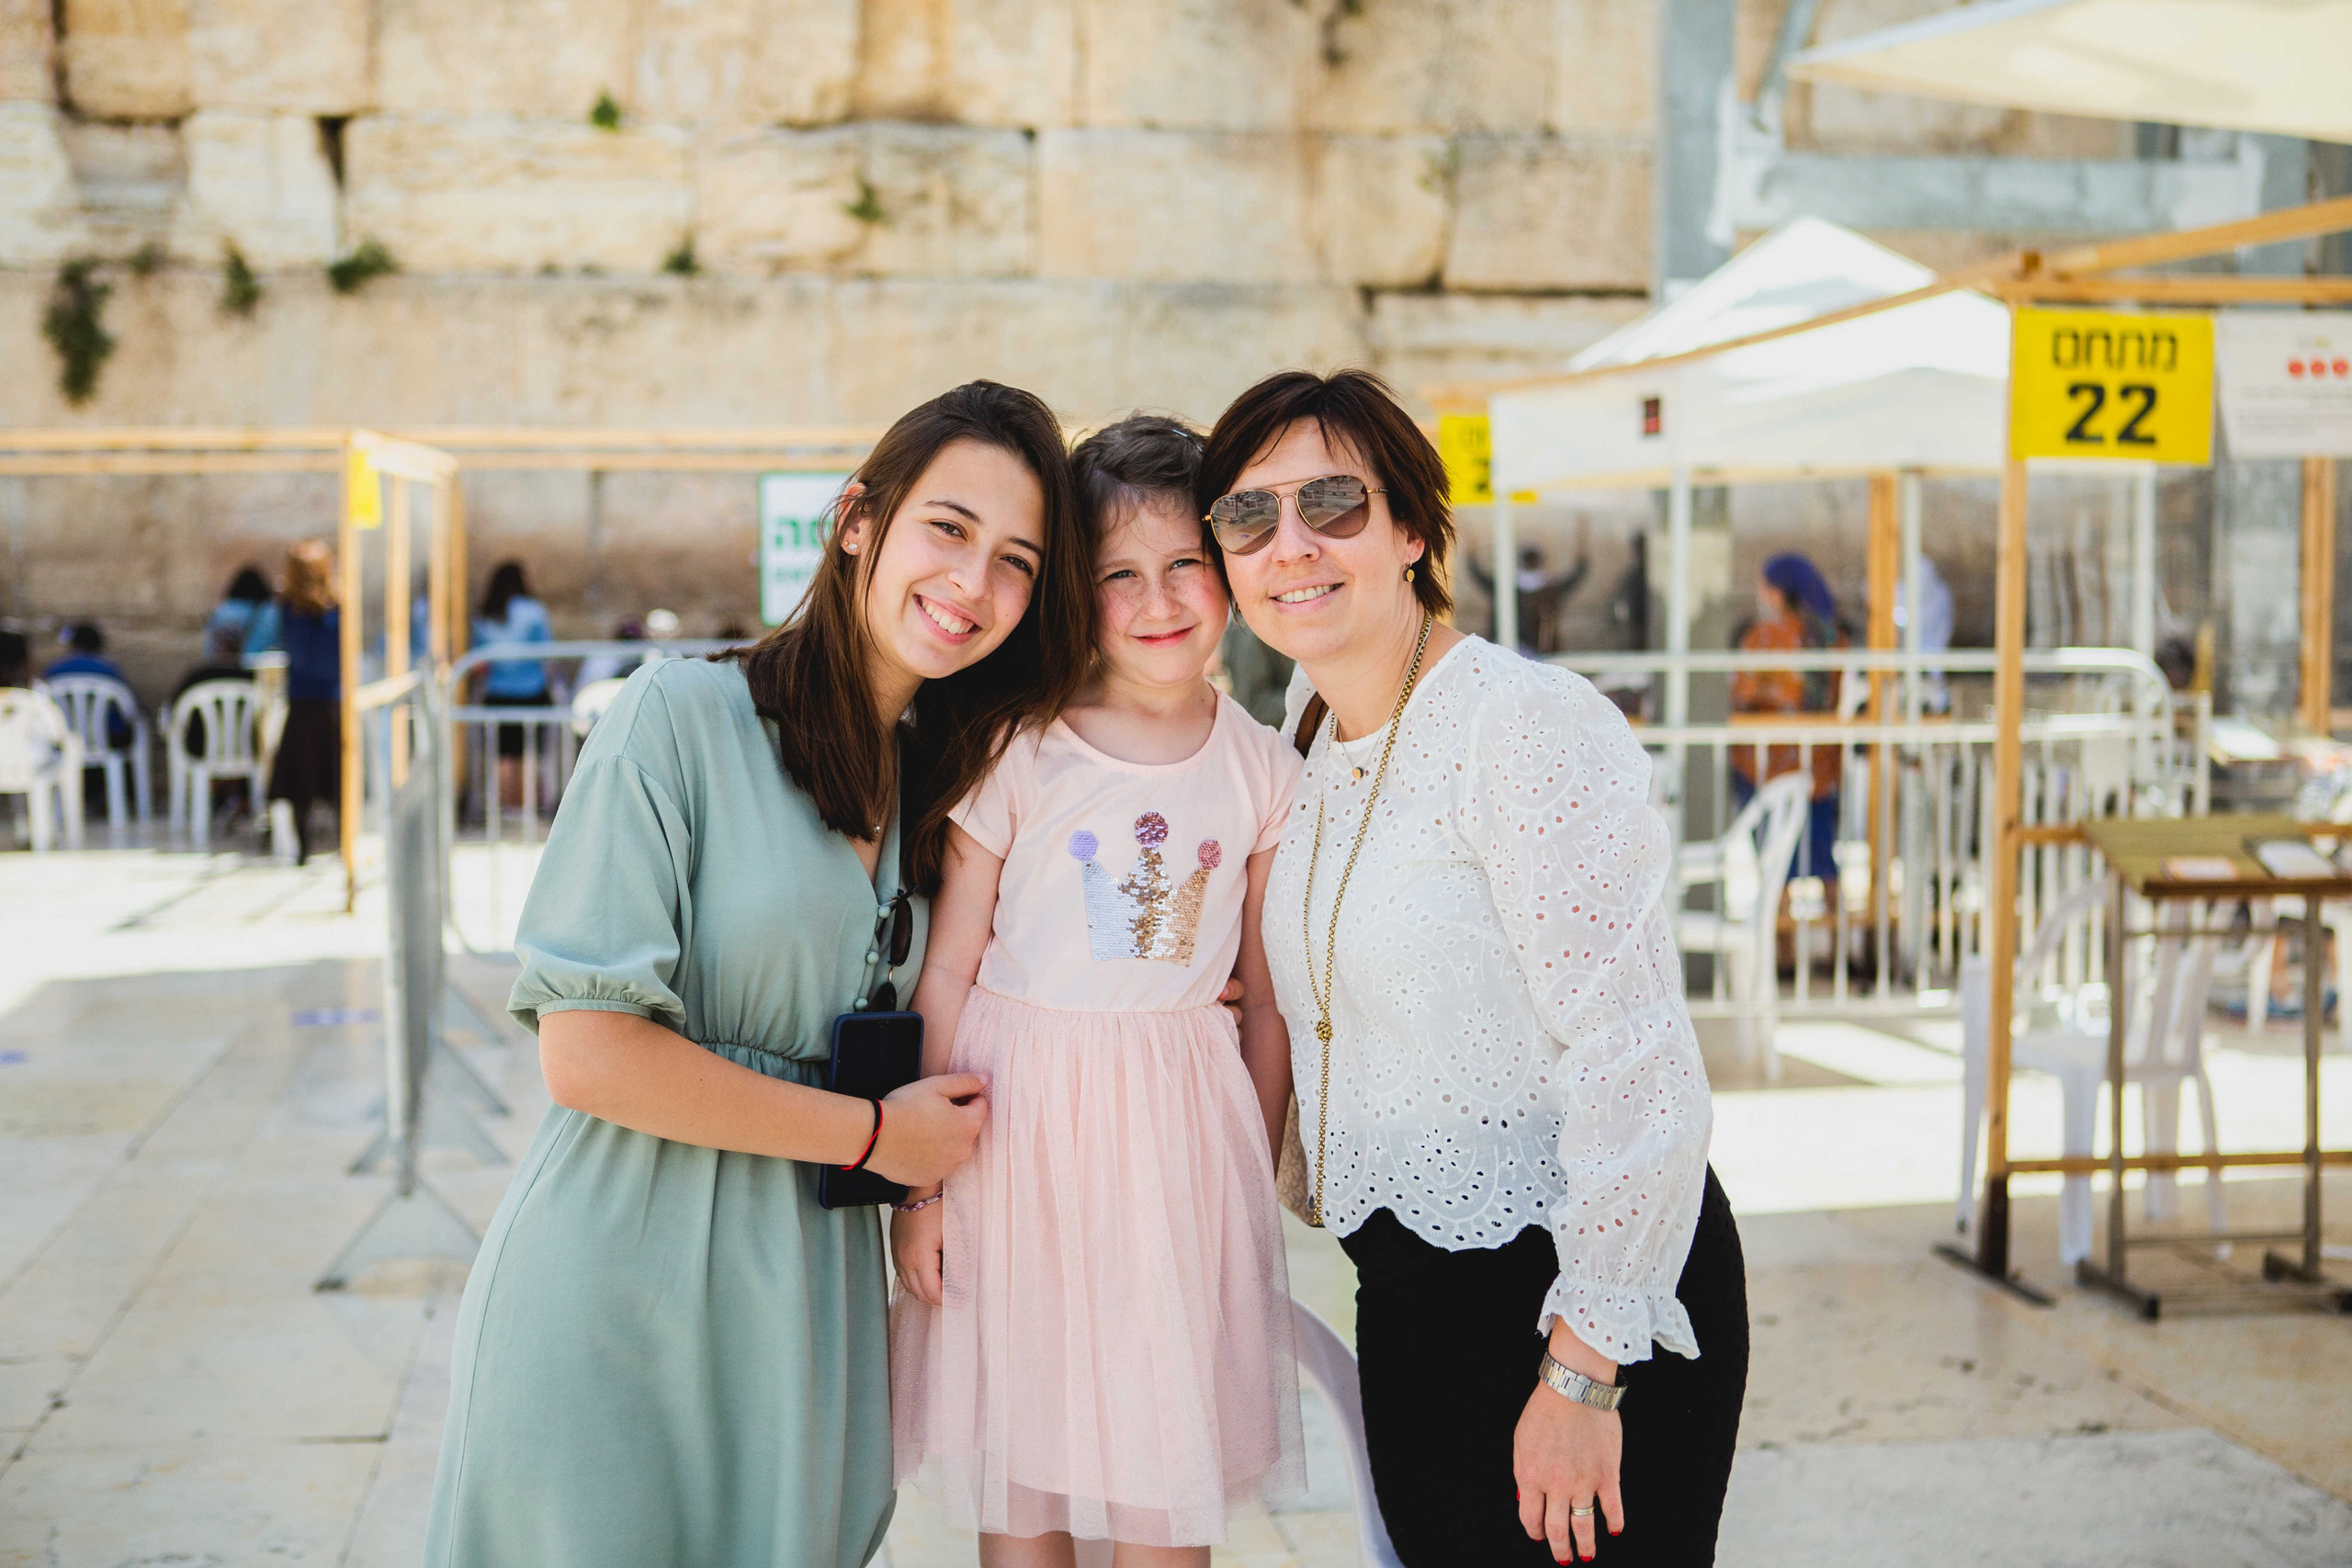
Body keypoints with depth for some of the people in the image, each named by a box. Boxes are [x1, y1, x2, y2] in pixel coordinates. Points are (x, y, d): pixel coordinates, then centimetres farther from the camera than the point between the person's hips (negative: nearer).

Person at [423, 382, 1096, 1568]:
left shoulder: (942, 773, 10)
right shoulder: (686, 714, -12)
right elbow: (586, 1051, -18)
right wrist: (872, 1134, -10)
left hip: (810, 1295, 6)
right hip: (620, 1291, -6)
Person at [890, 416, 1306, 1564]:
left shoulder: (1264, 772, 3)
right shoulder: (1019, 754, -5)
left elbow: (1267, 1001, 9)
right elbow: (945, 969, -2)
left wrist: (1255, 1186, 10)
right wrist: (918, 1178, -3)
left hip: (1181, 1134, 2)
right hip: (1017, 1125, -1)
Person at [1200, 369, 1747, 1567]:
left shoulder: (1533, 727, -18)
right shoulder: (1317, 746, 8)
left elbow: (1640, 1070, -22)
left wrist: (1584, 1370, -21)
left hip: (1583, 1290, -8)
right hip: (1407, 1302, 8)